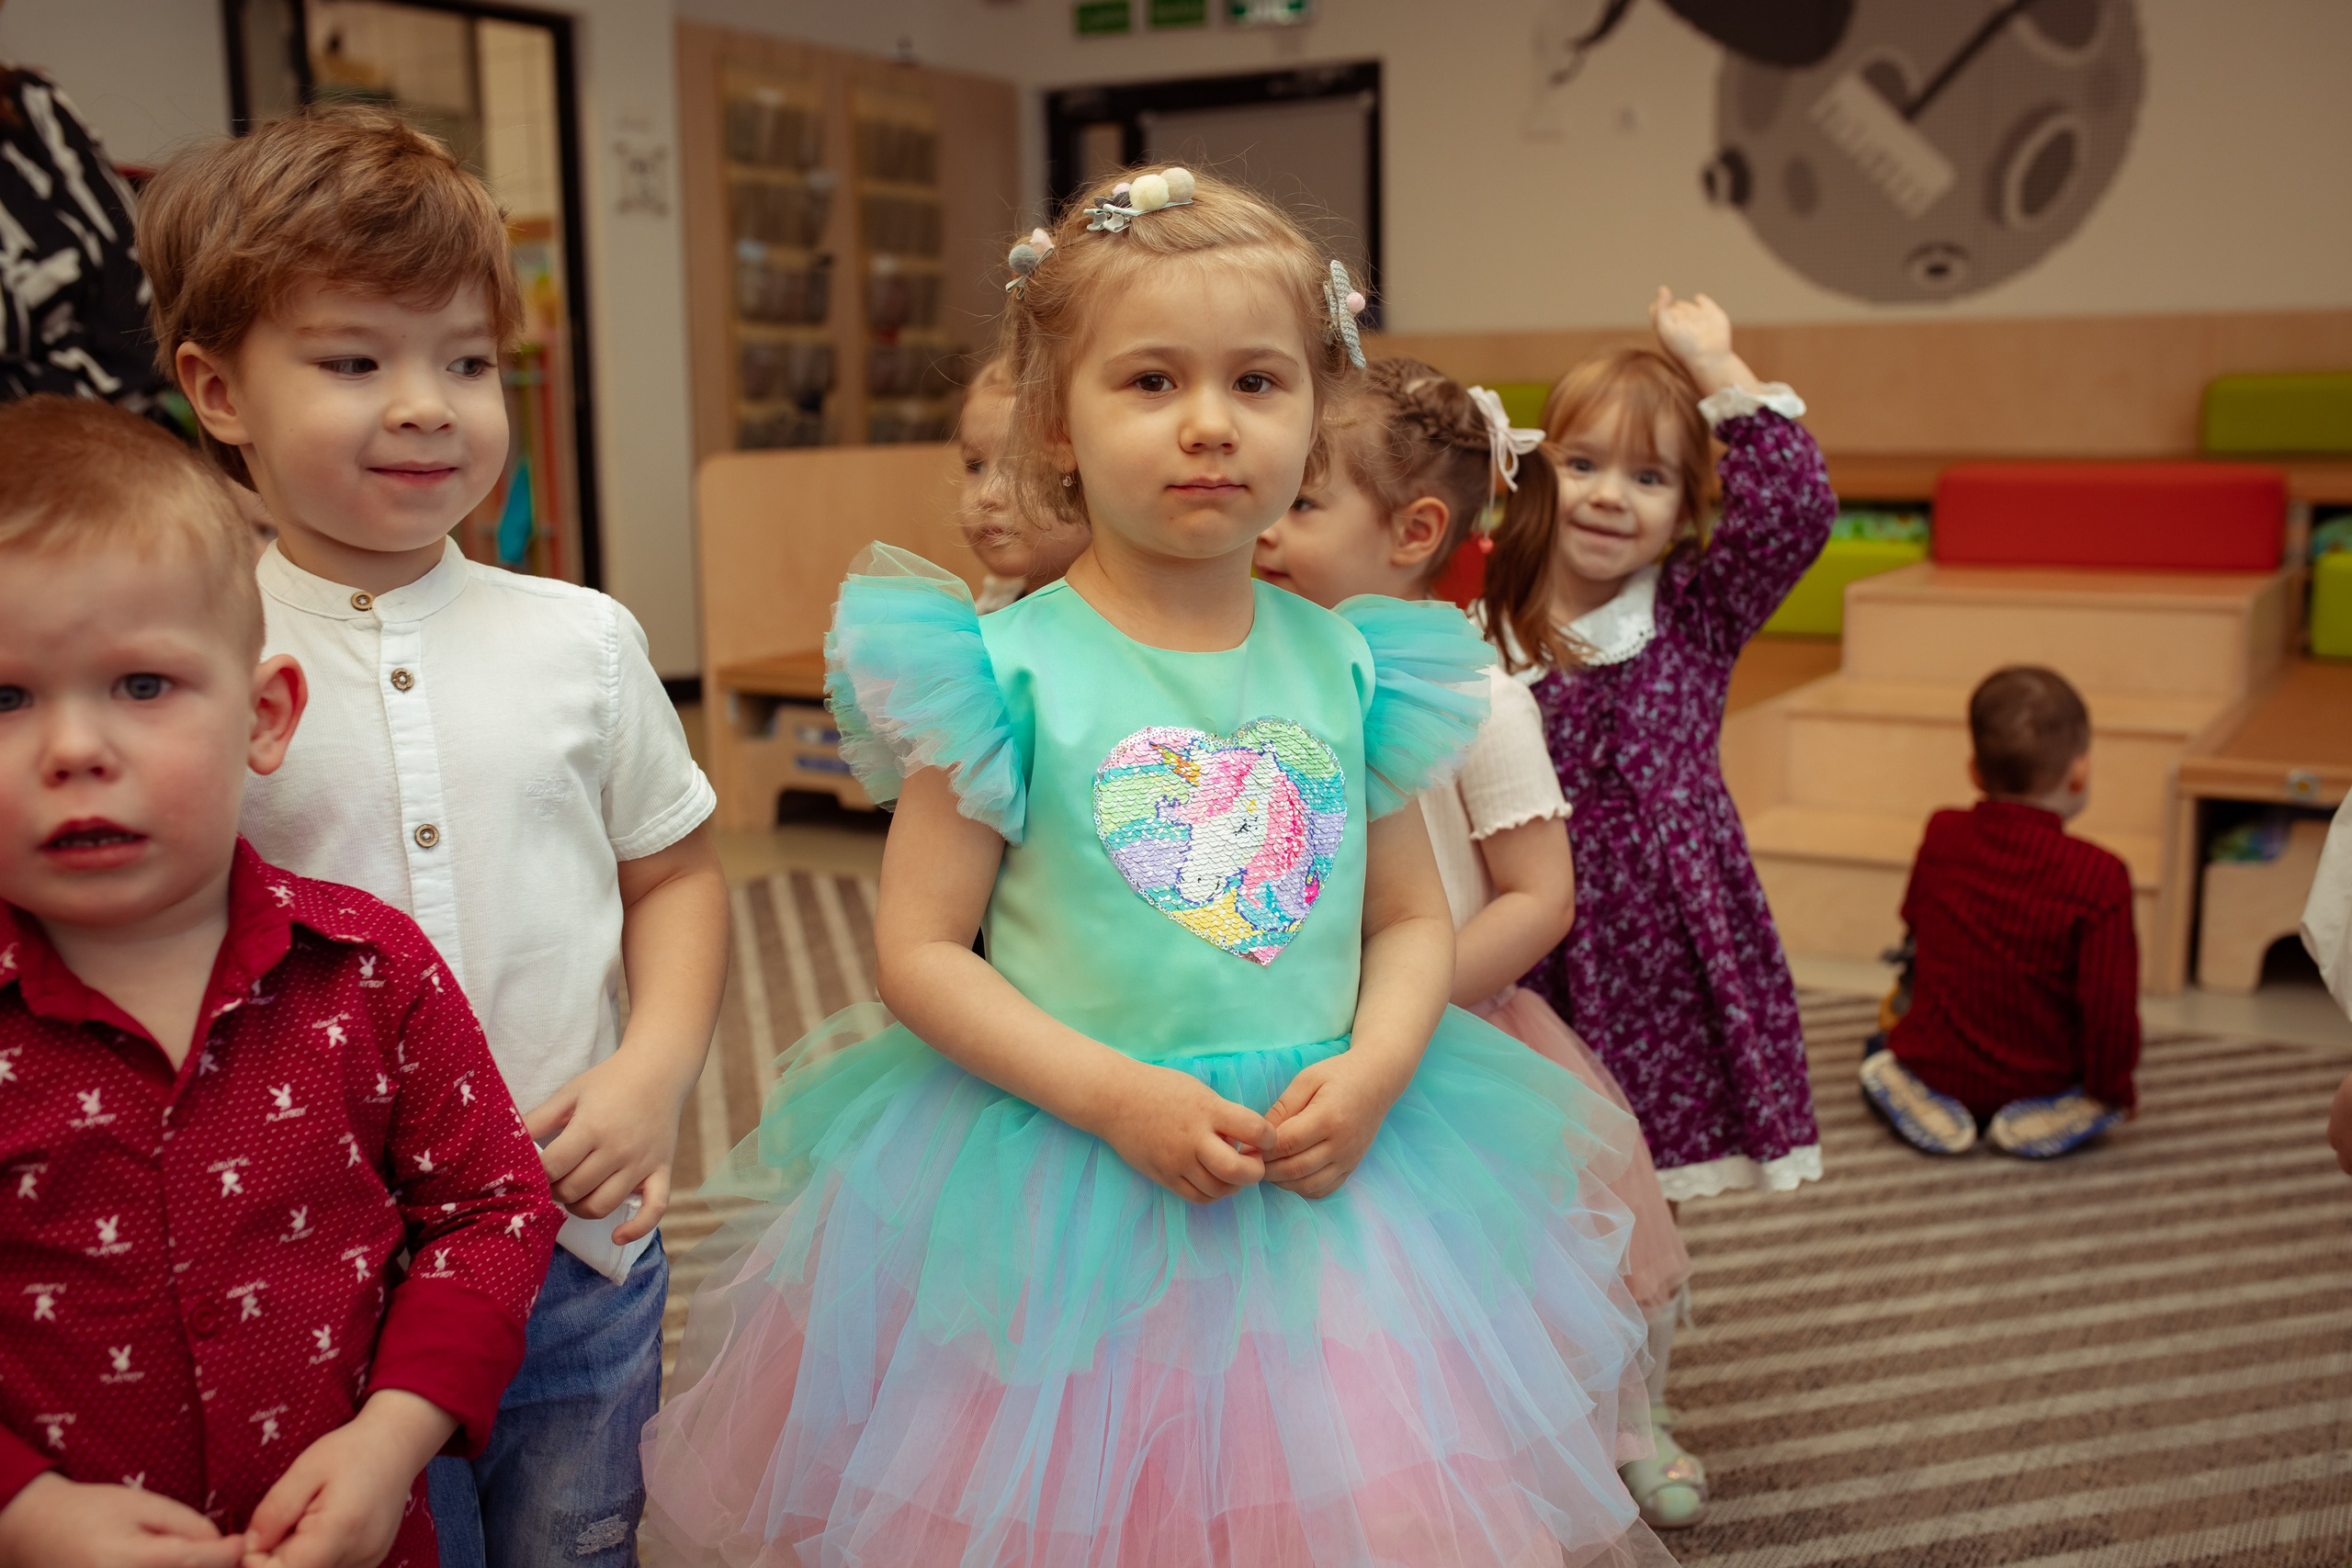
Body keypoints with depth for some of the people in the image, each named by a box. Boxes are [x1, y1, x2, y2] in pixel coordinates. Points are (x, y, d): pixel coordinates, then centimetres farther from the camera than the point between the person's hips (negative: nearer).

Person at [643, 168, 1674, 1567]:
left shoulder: (1346, 664, 2)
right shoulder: (1006, 667, -9)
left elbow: (1413, 920, 9)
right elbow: (920, 948, -8)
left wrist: (1373, 1071, -10)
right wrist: (1112, 1096, -19)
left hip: (1324, 1178, 4)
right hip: (1058, 1200, -3)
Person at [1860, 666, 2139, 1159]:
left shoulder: (1941, 837, -9)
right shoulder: (2099, 878, -22)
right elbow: (2111, 1005, -21)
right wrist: (2112, 1091, -2)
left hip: (1936, 1066, 3)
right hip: (2042, 1078, -2)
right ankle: (2042, 1116, 6)